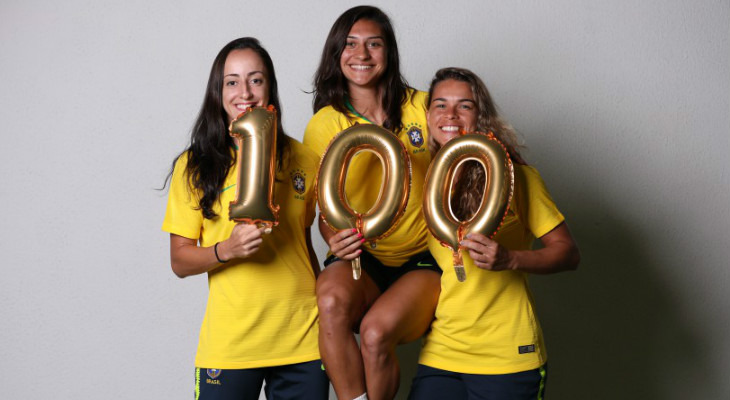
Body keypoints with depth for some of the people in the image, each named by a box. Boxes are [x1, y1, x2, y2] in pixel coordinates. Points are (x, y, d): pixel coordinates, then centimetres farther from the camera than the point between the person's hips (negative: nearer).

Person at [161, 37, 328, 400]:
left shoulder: (301, 159, 7)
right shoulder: (195, 166, -1)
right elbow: (180, 261, 0)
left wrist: (326, 308, 11)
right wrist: (227, 250, -18)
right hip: (229, 344, -2)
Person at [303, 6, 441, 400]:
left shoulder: (421, 107, 2)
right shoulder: (324, 125, 2)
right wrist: (336, 238, -20)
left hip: (423, 258, 0)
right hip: (360, 258, 1)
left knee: (376, 330, -29)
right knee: (331, 298, -34)